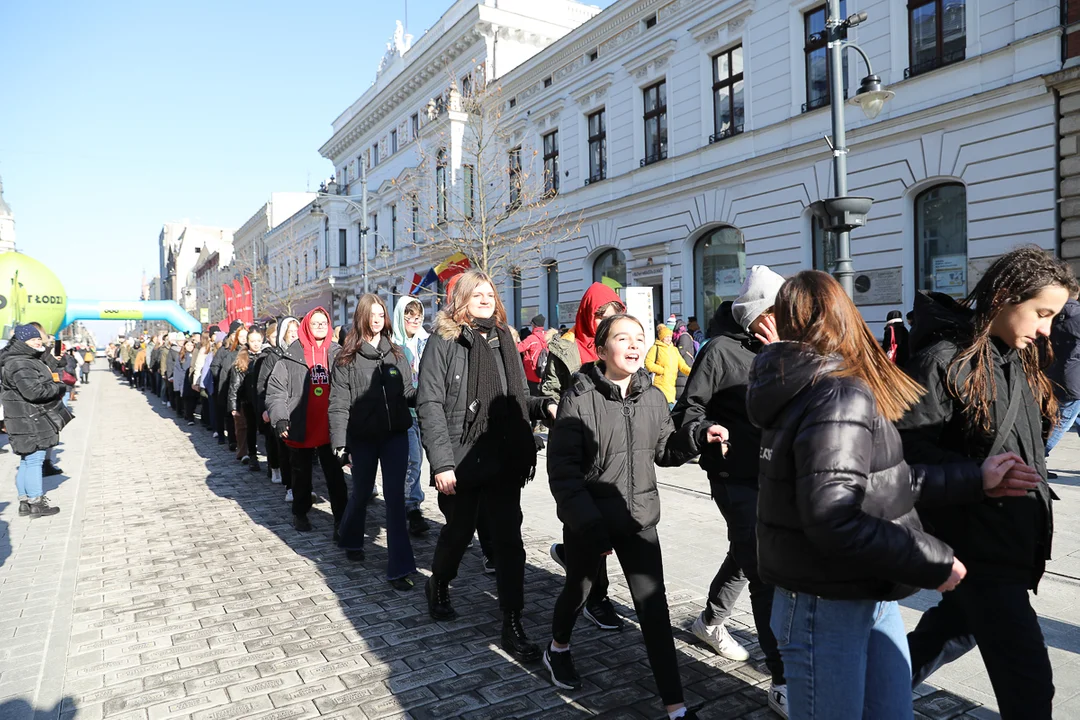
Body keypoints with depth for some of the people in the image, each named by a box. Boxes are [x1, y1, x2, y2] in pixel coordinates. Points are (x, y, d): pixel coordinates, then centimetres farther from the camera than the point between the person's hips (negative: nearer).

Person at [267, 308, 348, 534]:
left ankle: (341, 519, 8)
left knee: (335, 475, 2)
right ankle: (300, 514, 34)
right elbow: (275, 390, -4)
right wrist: (279, 419, -16)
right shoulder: (291, 356, -4)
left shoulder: (338, 355, 2)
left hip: (329, 429, 1)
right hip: (301, 429, 0)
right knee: (302, 474, 17)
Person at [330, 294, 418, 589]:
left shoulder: (396, 354, 5)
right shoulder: (347, 358, -3)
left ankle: (399, 567, 1)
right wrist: (340, 443, -13)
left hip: (395, 435, 1)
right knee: (361, 493, 16)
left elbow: (407, 393, 7)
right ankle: (351, 540, 46)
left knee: (395, 497, -3)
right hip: (362, 438, -1)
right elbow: (338, 404, -7)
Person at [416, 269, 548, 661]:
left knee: (509, 538, 3)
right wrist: (442, 462, -18)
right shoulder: (444, 340, -6)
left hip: (505, 459, 4)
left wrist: (543, 406, -4)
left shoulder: (503, 339, 11)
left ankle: (513, 625, 13)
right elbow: (430, 403, -12)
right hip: (461, 460, -4)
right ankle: (438, 586, 45)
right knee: (459, 530, 14)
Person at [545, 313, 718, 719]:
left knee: (653, 606, 1)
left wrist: (698, 436, -8)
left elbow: (664, 451, 10)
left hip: (639, 518, 3)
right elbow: (562, 470, -16)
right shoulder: (579, 399, -16)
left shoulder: (653, 397, 0)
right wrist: (588, 522, -23)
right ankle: (558, 649, 50)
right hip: (588, 519, -3)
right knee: (578, 590, 19)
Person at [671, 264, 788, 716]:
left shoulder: (774, 348, 8)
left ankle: (710, 621, 45)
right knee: (766, 569, -8)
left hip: (773, 473, 7)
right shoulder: (722, 350, -11)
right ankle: (783, 682, 1)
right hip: (736, 478, -7)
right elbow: (687, 409, -10)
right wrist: (712, 445, -18)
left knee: (746, 556, 22)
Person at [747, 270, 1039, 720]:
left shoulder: (808, 386, 6)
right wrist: (933, 563, -19)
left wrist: (974, 480, 12)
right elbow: (832, 520, -30)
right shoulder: (839, 396, -24)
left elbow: (882, 482, 8)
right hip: (828, 606, -9)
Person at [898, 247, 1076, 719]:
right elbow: (910, 450, -23)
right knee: (1028, 680, -4)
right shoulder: (944, 360, -19)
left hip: (1012, 537, 9)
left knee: (958, 628, 25)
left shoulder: (1016, 358, 9)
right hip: (975, 543, -9)